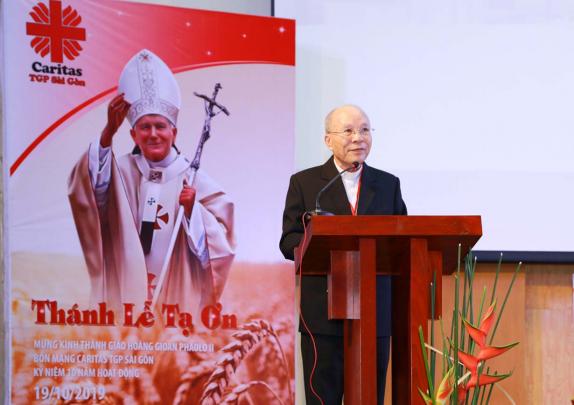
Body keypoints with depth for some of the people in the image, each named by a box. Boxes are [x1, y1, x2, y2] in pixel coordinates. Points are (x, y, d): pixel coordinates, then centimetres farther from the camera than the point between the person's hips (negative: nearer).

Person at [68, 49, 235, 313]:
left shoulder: (194, 180, 1)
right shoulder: (121, 172, 2)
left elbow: (217, 242, -1)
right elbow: (91, 187, -20)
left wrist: (191, 209, -19)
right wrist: (108, 133, -29)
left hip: (178, 293, 0)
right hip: (124, 291, 0)